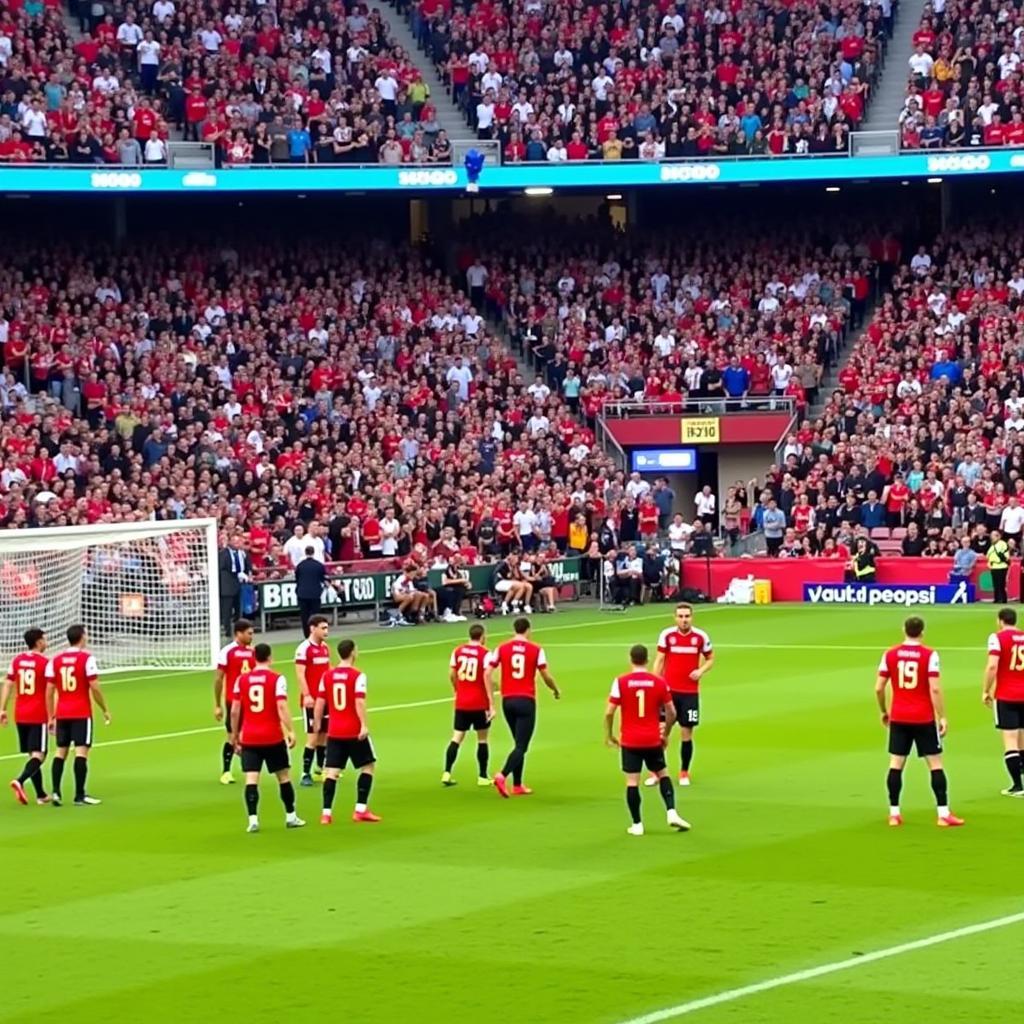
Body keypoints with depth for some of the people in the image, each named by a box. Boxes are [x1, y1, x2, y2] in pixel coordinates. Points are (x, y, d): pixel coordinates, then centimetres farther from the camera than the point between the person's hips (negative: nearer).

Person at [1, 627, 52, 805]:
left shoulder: (16, 660, 5)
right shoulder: (45, 662, -10)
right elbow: (49, 693, -9)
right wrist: (52, 716, -3)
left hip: (20, 716, 6)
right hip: (38, 715, -6)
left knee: (32, 754, 15)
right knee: (39, 755, -6)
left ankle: (41, 794, 18)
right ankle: (20, 781, -30)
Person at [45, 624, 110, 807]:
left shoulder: (55, 661, 7)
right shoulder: (87, 659, -7)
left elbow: (49, 691, 6)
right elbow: (95, 688, -11)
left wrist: (51, 717, 12)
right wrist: (105, 710, 1)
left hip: (61, 714, 5)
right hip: (81, 714, -5)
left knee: (61, 751, 11)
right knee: (81, 751, -4)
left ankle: (55, 791, 0)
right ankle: (79, 795, -5)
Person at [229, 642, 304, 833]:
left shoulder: (241, 679, 3)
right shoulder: (277, 679, -6)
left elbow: (235, 711, 4)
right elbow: (282, 707, -16)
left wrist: (235, 735, 13)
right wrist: (290, 731, -15)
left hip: (249, 738, 2)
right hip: (273, 737, -2)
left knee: (251, 779, -2)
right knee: (284, 776, 14)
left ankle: (253, 819, -13)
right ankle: (291, 817, 21)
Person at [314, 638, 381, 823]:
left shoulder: (327, 675, 4)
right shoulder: (357, 676, -10)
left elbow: (320, 702, 5)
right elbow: (359, 702, -19)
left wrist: (317, 722, 17)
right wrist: (364, 725, -21)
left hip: (334, 732, 4)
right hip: (354, 731, -4)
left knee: (332, 772, 4)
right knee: (368, 766, 11)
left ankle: (326, 813, -4)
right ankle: (360, 810, 6)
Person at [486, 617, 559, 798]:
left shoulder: (501, 649, 3)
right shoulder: (536, 650, -3)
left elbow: (488, 674, -3)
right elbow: (546, 676, -1)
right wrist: (556, 690, 19)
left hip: (507, 700, 4)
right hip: (526, 701, -4)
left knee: (520, 743, 18)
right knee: (521, 746, -4)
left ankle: (517, 785, 18)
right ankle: (503, 776, -26)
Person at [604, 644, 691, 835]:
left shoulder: (621, 682, -6)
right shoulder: (659, 682, -1)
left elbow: (609, 712, -8)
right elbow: (671, 713, 2)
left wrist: (609, 735, 6)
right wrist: (666, 734, 18)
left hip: (629, 741, -2)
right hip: (653, 740, 2)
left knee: (632, 782, 2)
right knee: (663, 775, 18)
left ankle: (637, 825, 3)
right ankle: (672, 813, 6)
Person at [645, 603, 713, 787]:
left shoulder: (701, 637, -2)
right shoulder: (666, 635, -3)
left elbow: (710, 659, 9)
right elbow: (659, 661, 2)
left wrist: (701, 670, -12)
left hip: (690, 692, 0)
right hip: (668, 690, 0)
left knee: (686, 734, 3)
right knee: (662, 732, 0)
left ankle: (684, 773, 18)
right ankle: (655, 772, 10)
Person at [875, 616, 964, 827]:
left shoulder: (890, 655, 0)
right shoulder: (929, 655, -9)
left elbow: (879, 688, 1)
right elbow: (935, 689, -15)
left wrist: (883, 711, 17)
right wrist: (942, 717, -8)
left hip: (898, 717, 3)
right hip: (924, 718, -3)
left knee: (896, 764, 9)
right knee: (935, 764, 4)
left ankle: (894, 813, 9)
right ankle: (943, 814, 1)